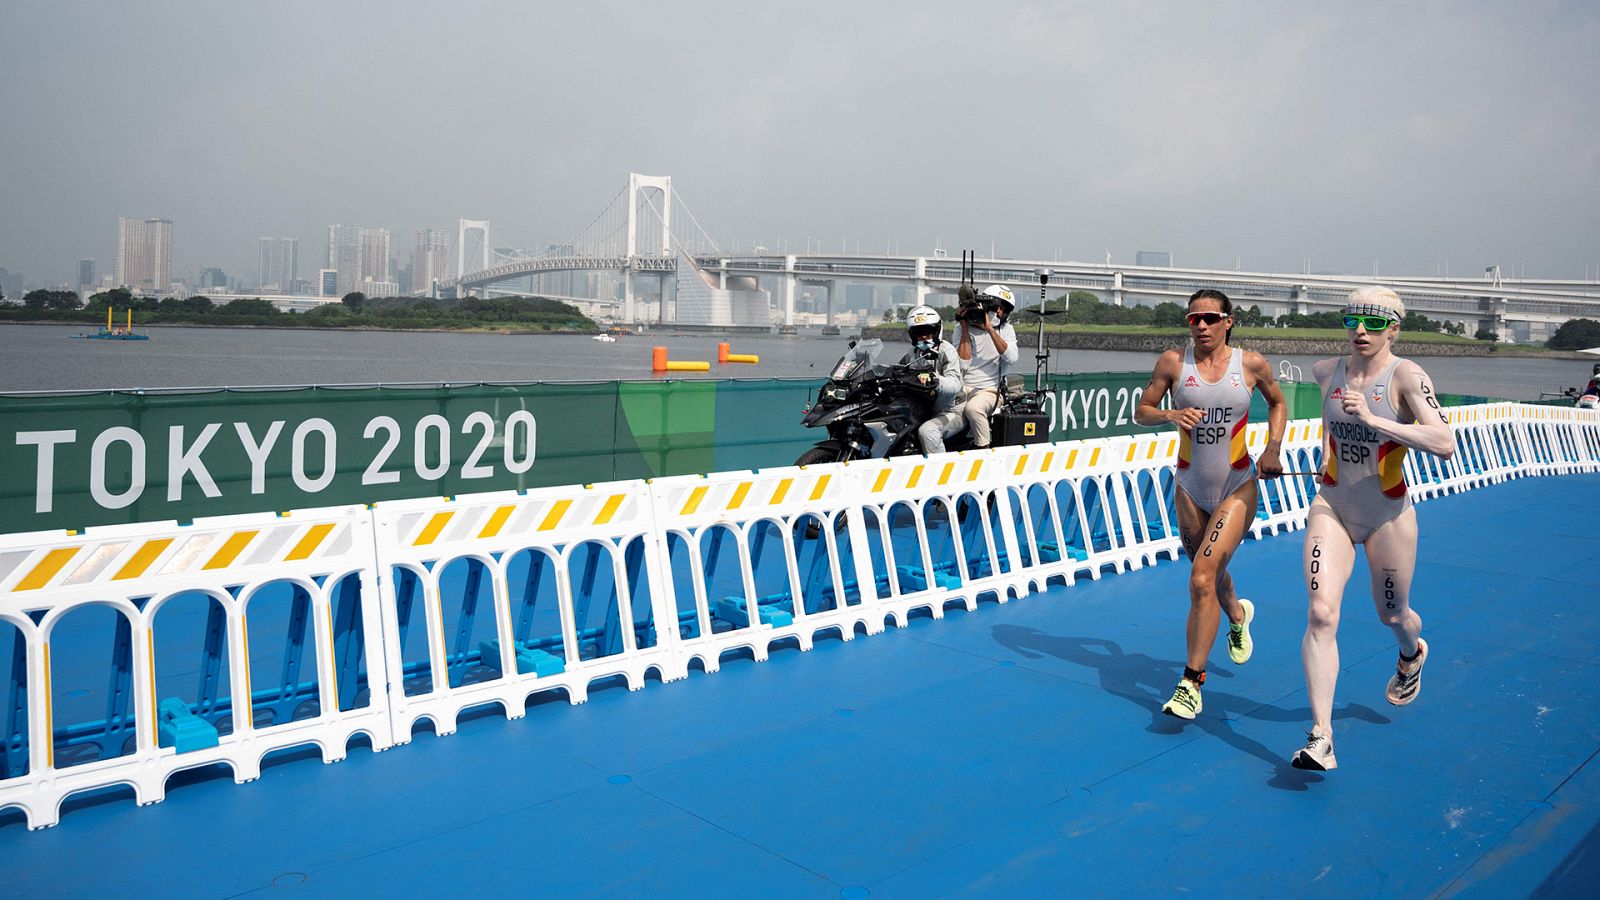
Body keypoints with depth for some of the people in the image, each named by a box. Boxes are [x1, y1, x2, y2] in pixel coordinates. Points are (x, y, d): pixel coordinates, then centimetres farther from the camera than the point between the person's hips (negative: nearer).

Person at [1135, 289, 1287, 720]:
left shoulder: (1251, 364, -4)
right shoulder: (1173, 362, -4)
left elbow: (1278, 402, 14)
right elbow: (1141, 411, 2)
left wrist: (1272, 448, 0)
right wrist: (1169, 415, -19)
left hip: (1237, 487, -3)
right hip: (1190, 487, 3)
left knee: (1202, 580, -16)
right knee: (1209, 574, 19)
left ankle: (1191, 682, -6)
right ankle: (1237, 615, 56)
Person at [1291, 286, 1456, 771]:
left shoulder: (1406, 376, -16)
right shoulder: (1328, 371, -2)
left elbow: (1445, 444, -30)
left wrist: (1373, 419, -35)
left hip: (1389, 516, -2)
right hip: (1331, 509, 3)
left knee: (1392, 615, 18)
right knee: (1320, 613, -14)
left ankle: (1411, 655, 58)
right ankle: (1320, 737, -12)